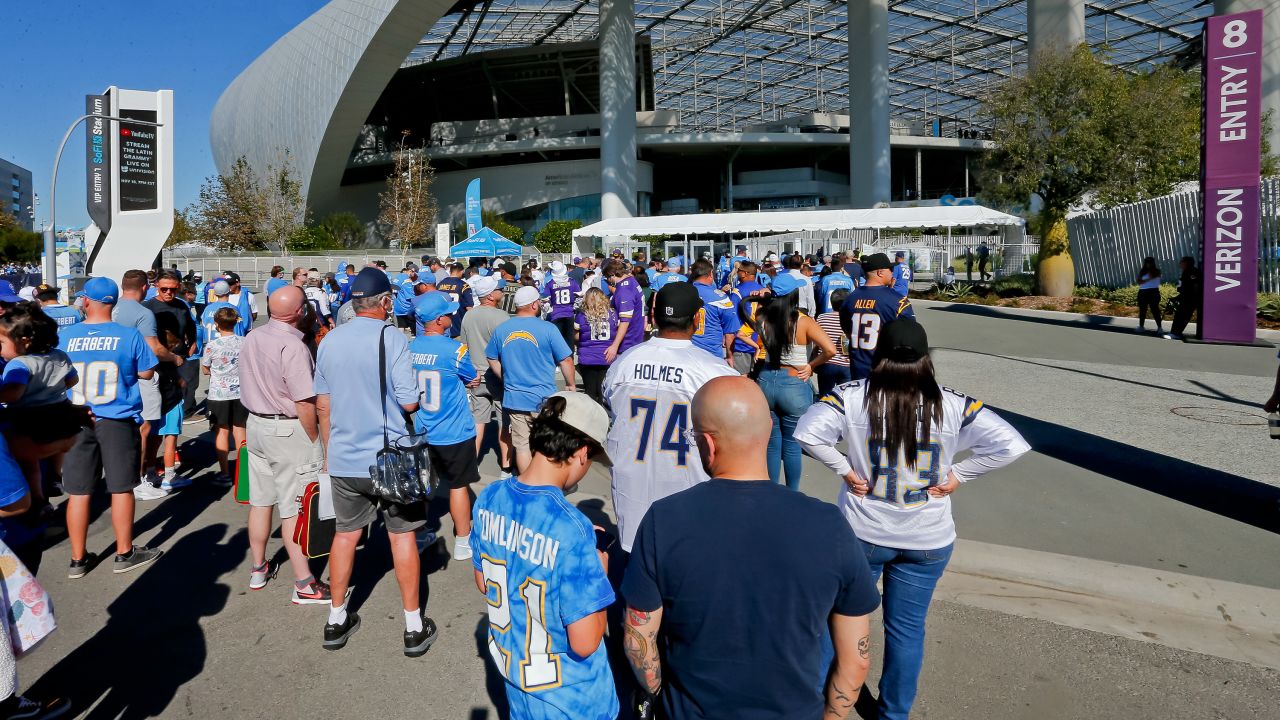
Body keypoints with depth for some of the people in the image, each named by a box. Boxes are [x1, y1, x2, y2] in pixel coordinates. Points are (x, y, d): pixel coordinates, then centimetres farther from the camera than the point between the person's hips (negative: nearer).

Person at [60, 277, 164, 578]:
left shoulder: (65, 335, -2)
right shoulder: (129, 336, -8)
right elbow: (146, 373, 1)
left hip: (76, 421, 2)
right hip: (118, 422, -2)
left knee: (78, 492, 9)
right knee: (121, 487, 8)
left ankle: (77, 559, 19)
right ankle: (124, 553, 18)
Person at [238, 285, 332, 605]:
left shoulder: (250, 339, 5)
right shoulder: (293, 346, -21)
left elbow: (248, 385, 15)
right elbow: (304, 403, -22)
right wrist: (315, 440, -12)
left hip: (255, 424, 8)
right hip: (289, 431, -8)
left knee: (260, 501, 18)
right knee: (293, 509, -2)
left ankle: (258, 569, 32)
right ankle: (304, 585, 6)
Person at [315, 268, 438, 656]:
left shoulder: (330, 341, 3)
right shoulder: (392, 338, -13)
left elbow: (323, 405, 10)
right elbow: (409, 402, -15)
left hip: (343, 459, 4)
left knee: (345, 534, 16)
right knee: (402, 535, 7)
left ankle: (337, 620, 27)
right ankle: (414, 627, 16)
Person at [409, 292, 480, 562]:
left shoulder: (408, 348, -4)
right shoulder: (454, 349, -21)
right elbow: (473, 378, -5)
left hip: (420, 431, 5)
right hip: (454, 432, -5)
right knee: (458, 486, 9)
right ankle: (463, 542, 20)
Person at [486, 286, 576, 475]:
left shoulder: (501, 330, 2)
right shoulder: (547, 329, -12)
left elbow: (492, 359, 14)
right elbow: (566, 360, -8)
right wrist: (570, 384, 6)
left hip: (514, 398, 4)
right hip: (544, 399, -4)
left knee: (522, 445, 11)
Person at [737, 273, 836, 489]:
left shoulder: (762, 318, -5)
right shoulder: (803, 322, -15)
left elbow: (744, 307, 18)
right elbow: (830, 350, -22)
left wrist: (763, 298, 7)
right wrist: (811, 366, -8)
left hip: (766, 382, 3)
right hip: (794, 385, -3)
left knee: (771, 444, 15)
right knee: (792, 445, 12)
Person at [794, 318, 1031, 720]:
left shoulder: (852, 397, -14)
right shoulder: (953, 406, -11)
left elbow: (807, 433, -24)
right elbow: (1010, 445, -13)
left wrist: (845, 470, -12)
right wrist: (956, 477, -7)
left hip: (862, 533, 0)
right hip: (928, 540, 1)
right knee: (907, 628, 16)